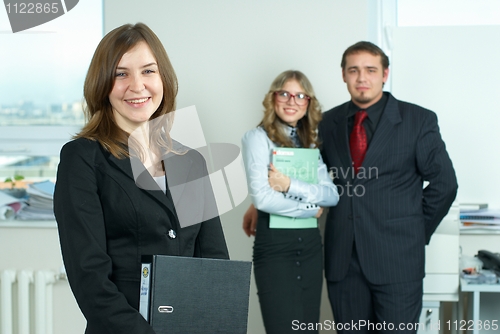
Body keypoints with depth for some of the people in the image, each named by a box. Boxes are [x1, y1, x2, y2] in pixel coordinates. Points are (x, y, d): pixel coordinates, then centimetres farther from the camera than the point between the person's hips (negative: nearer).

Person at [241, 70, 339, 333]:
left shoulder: (310, 143, 13)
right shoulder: (258, 137, -4)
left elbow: (332, 195, 0)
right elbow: (262, 198, -17)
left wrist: (290, 185, -15)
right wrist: (311, 208, -5)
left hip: (310, 243, 6)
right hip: (275, 243, -6)